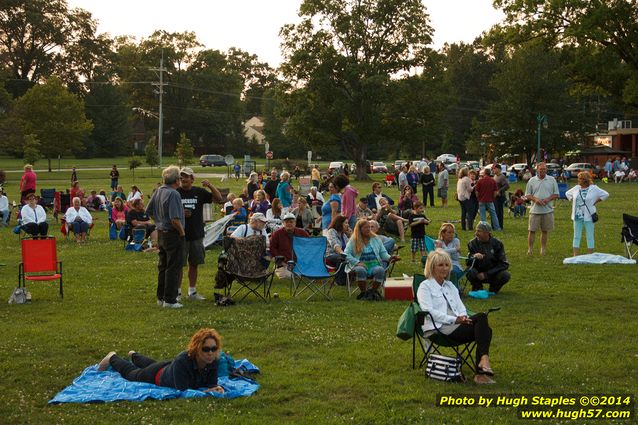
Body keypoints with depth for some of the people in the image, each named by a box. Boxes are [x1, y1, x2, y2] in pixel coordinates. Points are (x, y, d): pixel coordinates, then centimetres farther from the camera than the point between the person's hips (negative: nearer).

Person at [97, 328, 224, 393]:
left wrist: (216, 388, -42)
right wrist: (205, 391, -52)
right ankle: (112, 358, 56)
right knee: (131, 373, 27)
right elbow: (182, 390, -46)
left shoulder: (213, 361, -32)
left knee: (150, 365, 39)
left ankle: (134, 355, 70)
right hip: (158, 375, -5)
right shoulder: (182, 360, -47)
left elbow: (211, 384, -21)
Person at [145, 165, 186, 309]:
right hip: (173, 235, -9)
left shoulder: (158, 191, 6)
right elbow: (175, 219, -26)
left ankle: (161, 297, 25)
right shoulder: (173, 194, -20)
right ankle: (169, 300, 1)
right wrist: (182, 231, -12)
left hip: (161, 233, 9)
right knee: (173, 267, -1)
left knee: (163, 266, 17)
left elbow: (149, 212, 15)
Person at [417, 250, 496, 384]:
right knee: (481, 317, -27)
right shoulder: (425, 286, 5)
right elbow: (429, 311, -10)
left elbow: (461, 307, 20)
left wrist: (463, 317, -6)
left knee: (485, 330, -26)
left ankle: (481, 373, -32)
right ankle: (484, 359, -37)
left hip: (456, 327, 7)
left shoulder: (450, 286, 27)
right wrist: (454, 319, -17)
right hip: (438, 329, -7)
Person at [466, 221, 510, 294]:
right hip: (478, 275, 0)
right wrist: (474, 257, -35)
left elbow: (504, 264, -10)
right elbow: (468, 263, -10)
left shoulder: (497, 243, -7)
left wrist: (486, 274, -19)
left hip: (493, 274, 0)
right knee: (470, 272, -32)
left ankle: (493, 289, 3)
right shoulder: (472, 243, -6)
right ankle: (477, 289, 0)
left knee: (505, 275, -29)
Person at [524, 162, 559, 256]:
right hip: (535, 210, -1)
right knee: (532, 230, -3)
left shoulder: (552, 180, 5)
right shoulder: (532, 180, 4)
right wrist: (535, 199, -14)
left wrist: (548, 199, -12)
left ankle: (543, 249, 17)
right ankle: (530, 249, 3)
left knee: (545, 231, 8)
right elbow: (527, 195, 5)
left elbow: (556, 194, 7)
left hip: (548, 210, 1)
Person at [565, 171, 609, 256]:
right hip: (577, 216, 4)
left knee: (590, 237, 3)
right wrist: (573, 201, 9)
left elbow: (605, 195, -3)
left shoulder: (593, 188, -6)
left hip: (588, 216, -4)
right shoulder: (576, 188, 6)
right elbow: (568, 194, 22)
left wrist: (595, 202, -5)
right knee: (576, 236, 6)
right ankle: (575, 256, 9)